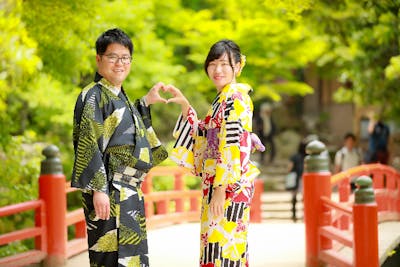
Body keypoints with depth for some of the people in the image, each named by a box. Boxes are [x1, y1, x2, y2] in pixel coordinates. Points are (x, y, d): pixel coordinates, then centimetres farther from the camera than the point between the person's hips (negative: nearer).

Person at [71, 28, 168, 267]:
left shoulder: (119, 96, 15)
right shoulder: (94, 95, -10)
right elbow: (88, 144, -17)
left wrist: (146, 102, 30)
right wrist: (99, 189, -23)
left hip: (129, 191, 9)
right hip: (109, 190, -9)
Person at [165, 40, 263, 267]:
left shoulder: (235, 98, -12)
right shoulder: (223, 98, 17)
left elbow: (232, 147, -18)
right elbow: (203, 135, 25)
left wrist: (220, 188, -21)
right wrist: (185, 104, 17)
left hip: (229, 186, -10)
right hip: (217, 184, 10)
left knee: (221, 248, -8)